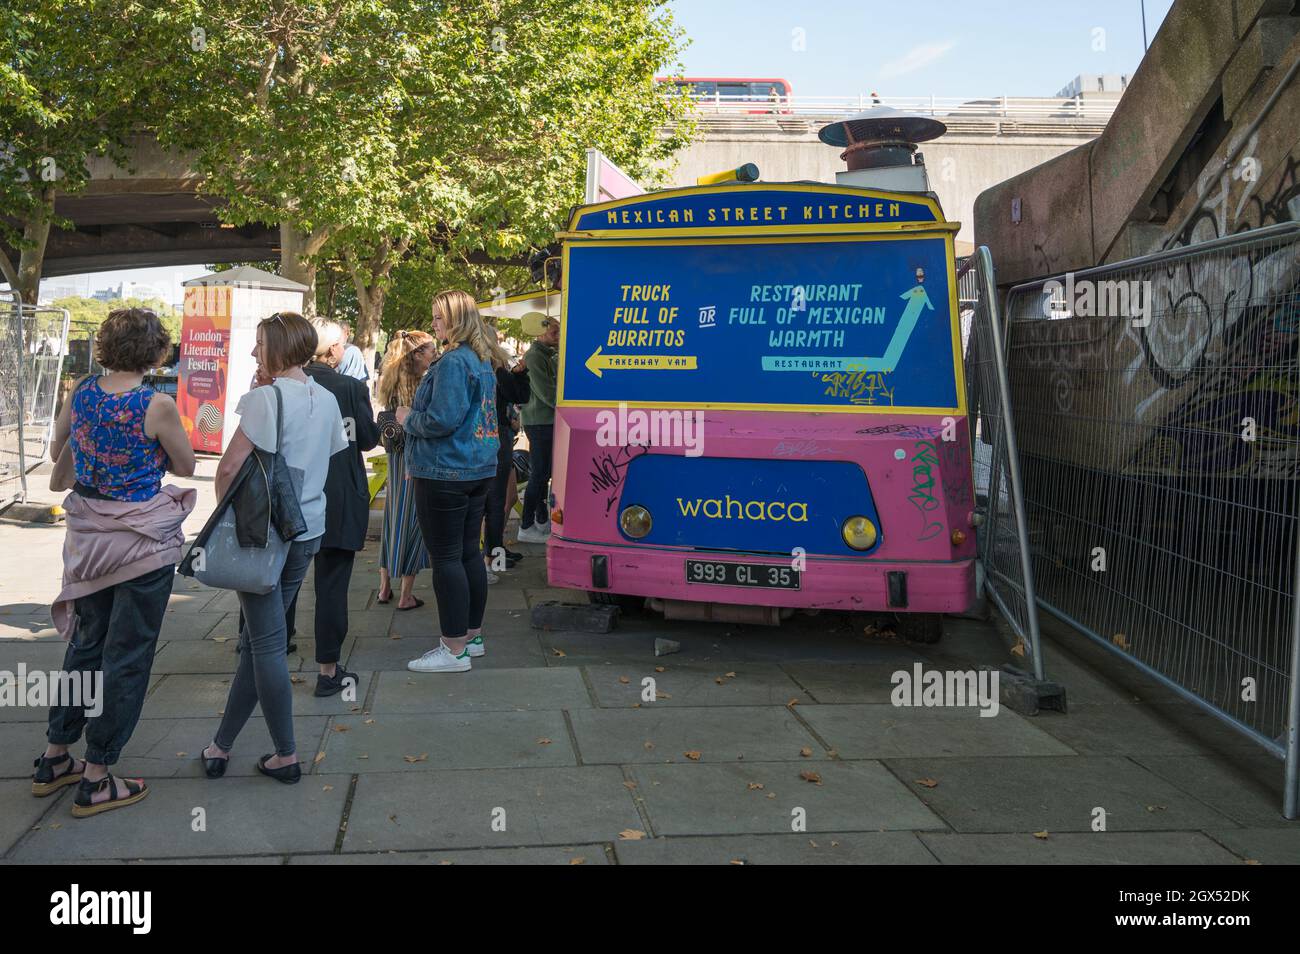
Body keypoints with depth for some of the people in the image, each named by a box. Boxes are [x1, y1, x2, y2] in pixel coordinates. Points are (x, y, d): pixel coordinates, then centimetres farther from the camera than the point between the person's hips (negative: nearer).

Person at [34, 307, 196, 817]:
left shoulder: (82, 390, -2)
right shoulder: (156, 405, -19)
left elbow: (57, 450, 13)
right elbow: (185, 466, -4)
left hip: (89, 536, 6)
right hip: (143, 538, -6)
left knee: (86, 643, 22)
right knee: (127, 658, 6)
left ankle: (54, 759, 31)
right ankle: (95, 782, 13)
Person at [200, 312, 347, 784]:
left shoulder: (267, 397, -15)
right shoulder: (327, 400, 6)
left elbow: (230, 466, -18)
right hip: (309, 529, 7)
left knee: (266, 644, 1)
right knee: (256, 639, 15)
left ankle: (286, 755, 8)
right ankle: (221, 744, 24)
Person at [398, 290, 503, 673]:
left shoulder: (453, 362, -18)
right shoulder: (482, 361, 13)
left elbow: (442, 421, -23)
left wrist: (408, 419, -5)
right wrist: (415, 415, 22)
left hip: (447, 474, -10)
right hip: (479, 469, 10)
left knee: (446, 558, -4)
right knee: (469, 552, 15)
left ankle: (454, 649, 0)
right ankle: (471, 634, 25)